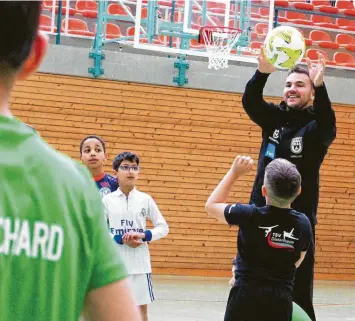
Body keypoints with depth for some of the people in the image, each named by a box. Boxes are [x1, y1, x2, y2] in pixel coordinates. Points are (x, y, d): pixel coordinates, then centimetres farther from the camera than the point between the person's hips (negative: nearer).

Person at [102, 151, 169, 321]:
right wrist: (121, 239, -16)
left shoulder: (145, 199, 3)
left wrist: (144, 236, -12)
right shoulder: (107, 200, -1)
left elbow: (163, 227, 5)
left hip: (140, 263, 1)